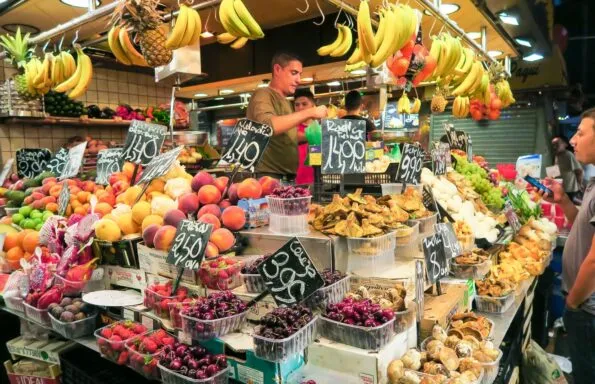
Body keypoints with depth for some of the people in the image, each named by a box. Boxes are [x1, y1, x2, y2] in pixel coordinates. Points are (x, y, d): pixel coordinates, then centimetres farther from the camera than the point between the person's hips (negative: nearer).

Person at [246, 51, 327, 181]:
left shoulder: (287, 103, 20)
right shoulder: (263, 95, -5)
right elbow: (267, 126, -25)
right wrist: (308, 113, -22)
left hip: (287, 177, 8)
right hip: (268, 176, -8)